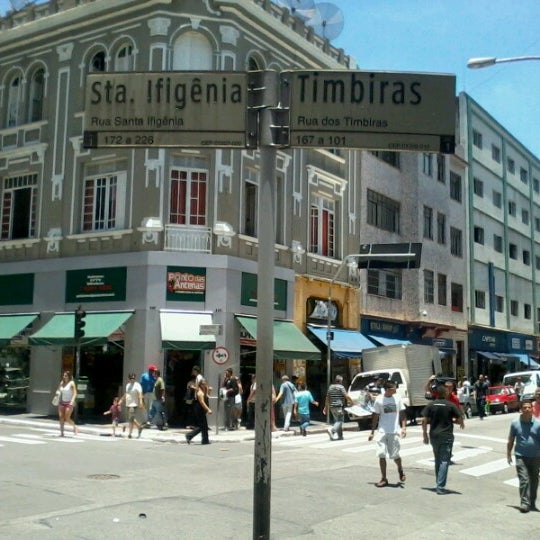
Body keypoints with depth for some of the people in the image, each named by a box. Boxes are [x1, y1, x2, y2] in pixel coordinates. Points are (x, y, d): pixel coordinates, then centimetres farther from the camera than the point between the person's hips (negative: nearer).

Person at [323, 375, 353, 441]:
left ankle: (340, 436, 14)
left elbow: (327, 398, 15)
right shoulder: (341, 387, -7)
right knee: (340, 421, -5)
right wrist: (351, 401, 5)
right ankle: (332, 429, -27)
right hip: (339, 407, -7)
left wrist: (326, 407, 20)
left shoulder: (330, 387, 12)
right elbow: (346, 396, -12)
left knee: (337, 421, 13)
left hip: (332, 407, 7)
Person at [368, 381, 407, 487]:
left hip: (394, 432, 0)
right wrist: (372, 432, 5)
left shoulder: (397, 398, 1)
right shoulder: (379, 400, -2)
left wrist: (404, 427, -5)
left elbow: (402, 414, 7)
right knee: (381, 455, -4)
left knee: (395, 455, 2)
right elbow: (375, 417, 5)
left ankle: (400, 469, 34)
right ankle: (384, 479, 6)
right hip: (382, 431, 0)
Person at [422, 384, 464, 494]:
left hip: (434, 436, 4)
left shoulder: (430, 405, 1)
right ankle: (440, 487, -8)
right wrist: (461, 423, 16)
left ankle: (438, 484, 26)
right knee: (444, 461, -2)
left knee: (437, 460, 19)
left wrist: (425, 435, 7)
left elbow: (424, 421, -1)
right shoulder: (451, 405, -7)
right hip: (446, 436, -4)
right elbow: (460, 419, -7)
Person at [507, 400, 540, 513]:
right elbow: (511, 440, 7)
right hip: (521, 456, -1)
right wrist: (508, 454, 8)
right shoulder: (515, 423, -2)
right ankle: (524, 503, -8)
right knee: (524, 479, -11)